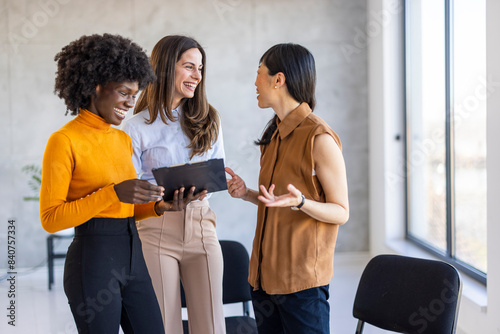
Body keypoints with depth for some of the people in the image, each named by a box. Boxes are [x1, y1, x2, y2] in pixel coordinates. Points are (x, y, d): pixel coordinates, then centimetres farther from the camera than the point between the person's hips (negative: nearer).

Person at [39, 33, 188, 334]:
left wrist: (158, 207, 1)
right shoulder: (64, 141, -9)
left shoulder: (123, 140, 13)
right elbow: (50, 218, -13)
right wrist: (114, 193, -21)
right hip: (92, 260, -7)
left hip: (133, 256, 7)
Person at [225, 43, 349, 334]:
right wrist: (247, 194, 3)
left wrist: (299, 202, -28)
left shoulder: (320, 138, -13)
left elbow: (341, 212, -12)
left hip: (302, 278, -8)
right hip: (265, 273, 8)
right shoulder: (275, 134, 13)